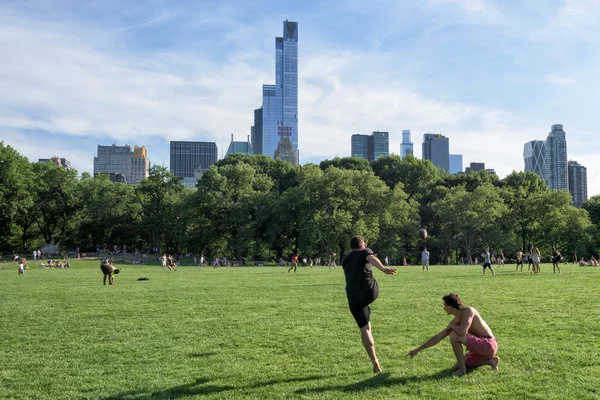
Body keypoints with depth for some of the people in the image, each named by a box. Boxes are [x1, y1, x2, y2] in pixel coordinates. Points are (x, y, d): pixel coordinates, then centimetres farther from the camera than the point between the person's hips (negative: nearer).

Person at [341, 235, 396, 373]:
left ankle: (375, 363, -1)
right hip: (370, 291, -3)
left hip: (354, 298, 3)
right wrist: (383, 269, -34)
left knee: (365, 329, 6)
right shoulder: (365, 252, 8)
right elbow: (372, 259, -15)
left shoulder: (345, 260, 24)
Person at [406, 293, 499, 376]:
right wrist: (418, 349, 12)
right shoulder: (456, 321, 8)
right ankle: (490, 360, 11)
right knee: (457, 366, 16)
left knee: (454, 336, -22)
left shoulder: (468, 311, -17)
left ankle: (462, 369, -10)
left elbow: (462, 332, -34)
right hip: (482, 347, 9)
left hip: (488, 344, -9)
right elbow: (438, 337, 12)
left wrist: (452, 326, -9)